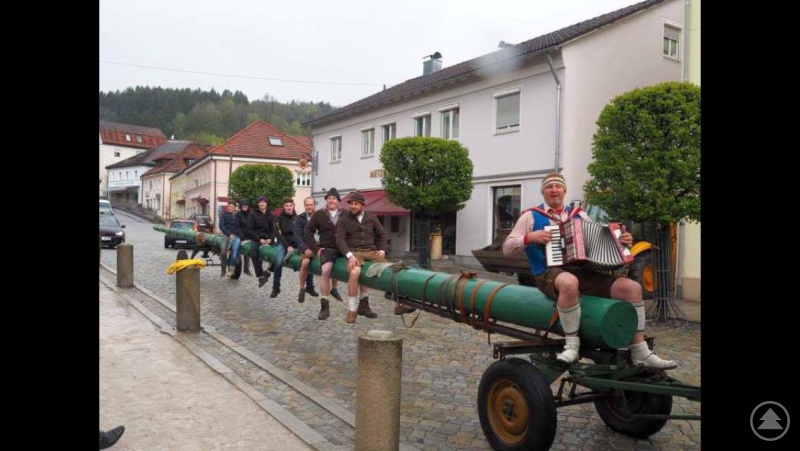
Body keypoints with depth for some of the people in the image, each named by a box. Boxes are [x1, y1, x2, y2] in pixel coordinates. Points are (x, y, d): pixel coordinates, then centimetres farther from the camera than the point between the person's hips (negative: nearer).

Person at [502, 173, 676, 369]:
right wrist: (530, 237, -13)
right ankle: (572, 344, -25)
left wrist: (621, 242, -1)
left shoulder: (579, 215, 21)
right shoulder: (531, 216, 8)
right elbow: (507, 248, 3)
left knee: (632, 287, -13)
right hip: (550, 273, -5)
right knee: (569, 283, -42)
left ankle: (640, 353, -6)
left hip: (584, 272, 5)